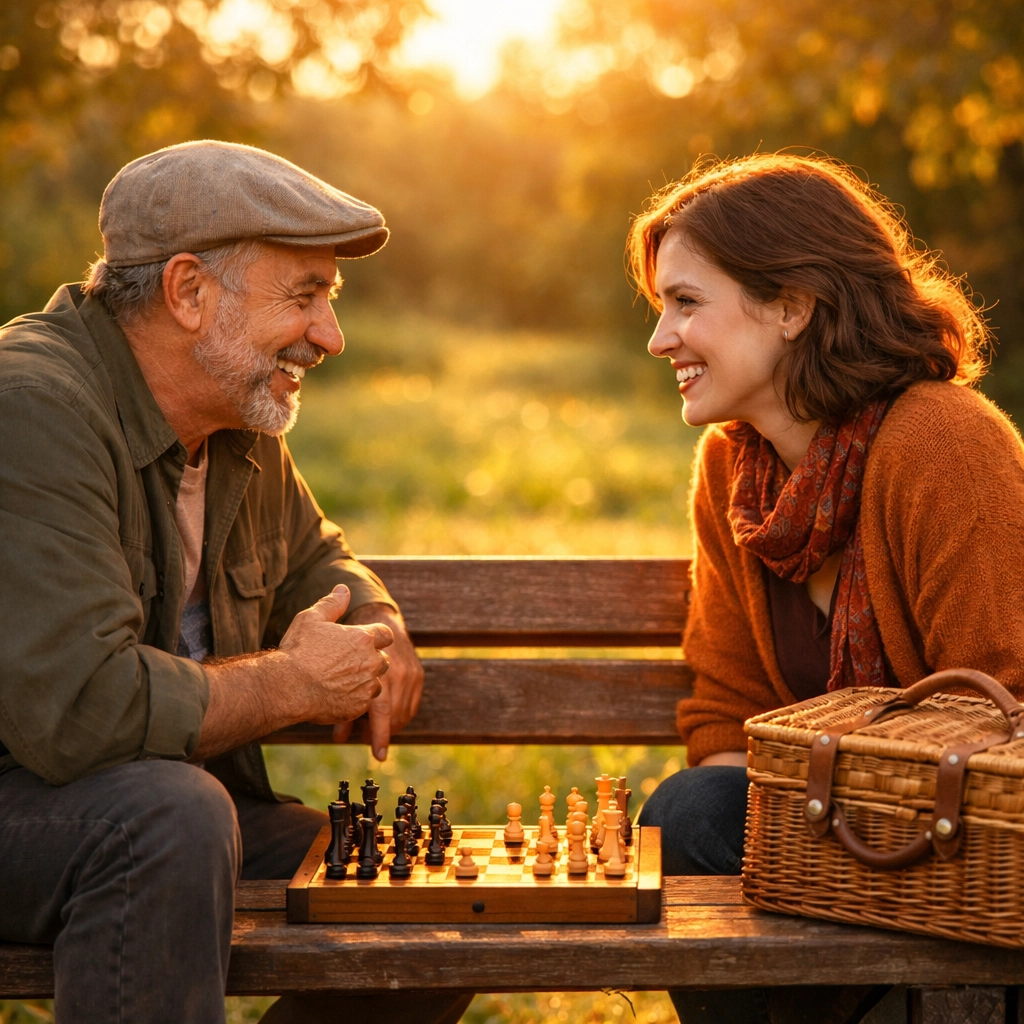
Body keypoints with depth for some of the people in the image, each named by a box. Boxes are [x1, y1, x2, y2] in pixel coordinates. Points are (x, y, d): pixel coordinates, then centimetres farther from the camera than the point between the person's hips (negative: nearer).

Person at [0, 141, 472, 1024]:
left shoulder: (243, 426, 7)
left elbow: (316, 561, 26)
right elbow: (74, 710, -33)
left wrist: (378, 634, 0)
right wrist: (293, 684, -18)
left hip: (172, 802, 9)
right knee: (171, 813, -38)